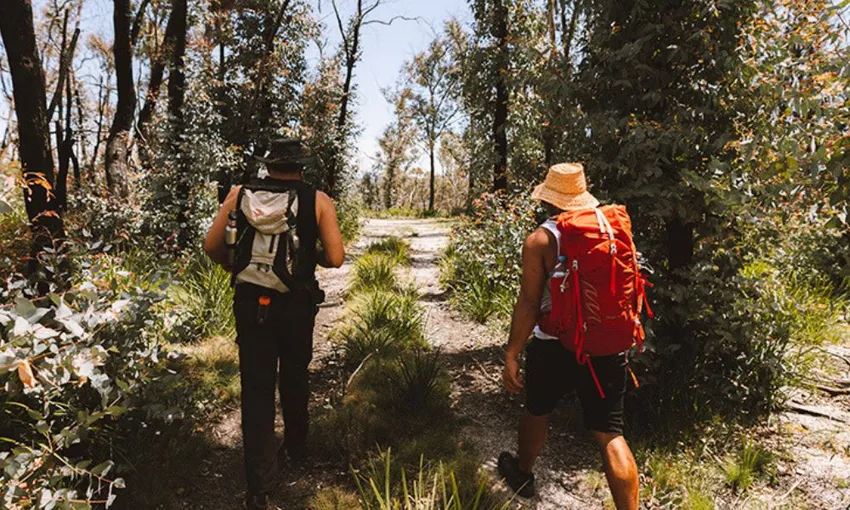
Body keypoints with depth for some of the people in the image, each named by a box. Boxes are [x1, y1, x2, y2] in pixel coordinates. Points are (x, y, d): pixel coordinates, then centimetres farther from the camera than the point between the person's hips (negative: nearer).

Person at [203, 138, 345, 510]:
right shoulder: (317, 200, -6)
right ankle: (295, 449, 43)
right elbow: (335, 259, -10)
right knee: (294, 379, 22)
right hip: (295, 306, 0)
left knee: (256, 389, 8)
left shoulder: (240, 194, 0)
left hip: (249, 302, 1)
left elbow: (212, 246, 1)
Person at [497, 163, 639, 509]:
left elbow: (529, 303, -16)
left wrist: (512, 355, -9)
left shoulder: (540, 240, -12)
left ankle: (522, 475, 45)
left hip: (555, 347, -2)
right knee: (610, 434, 7)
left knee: (537, 411, 22)